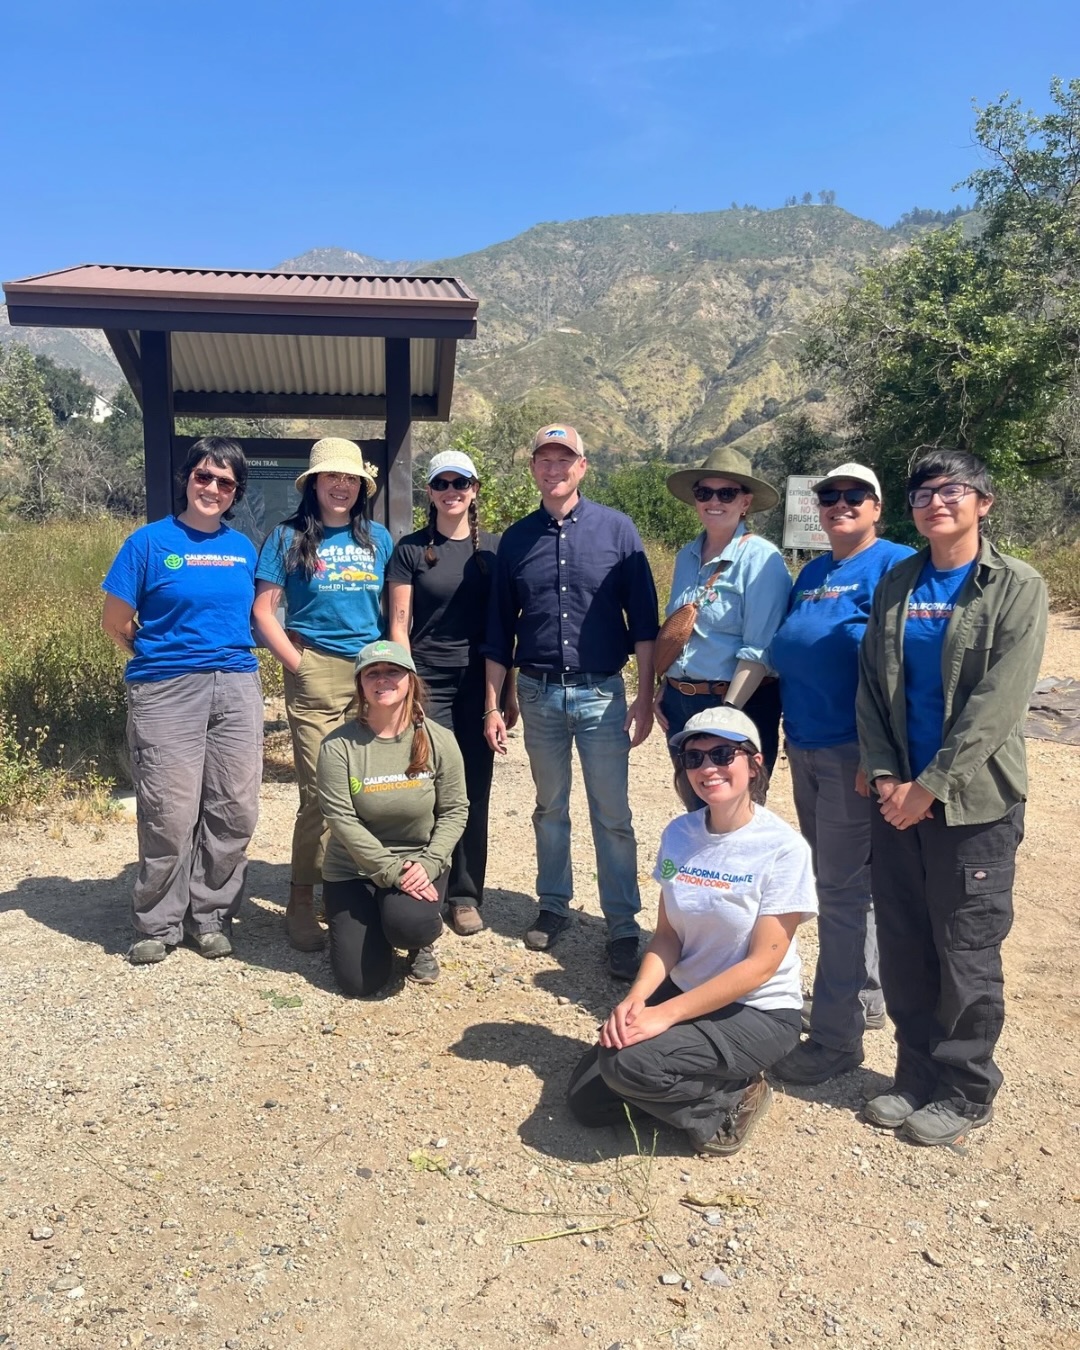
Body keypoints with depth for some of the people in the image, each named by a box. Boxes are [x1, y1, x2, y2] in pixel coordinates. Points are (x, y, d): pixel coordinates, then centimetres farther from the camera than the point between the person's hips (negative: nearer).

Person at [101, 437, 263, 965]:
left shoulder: (243, 547, 10)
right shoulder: (150, 541, -2)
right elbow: (115, 621, 1)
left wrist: (231, 657, 10)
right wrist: (158, 659, 8)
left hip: (237, 687, 4)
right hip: (166, 692, -4)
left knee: (234, 811, 6)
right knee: (170, 816, 0)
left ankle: (211, 916, 22)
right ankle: (159, 925, 17)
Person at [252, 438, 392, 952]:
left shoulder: (378, 538, 12)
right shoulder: (289, 537, 2)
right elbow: (263, 610, -1)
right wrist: (298, 665, -7)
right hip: (317, 674, -3)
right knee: (320, 791, -5)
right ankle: (301, 903, 10)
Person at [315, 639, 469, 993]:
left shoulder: (439, 741, -9)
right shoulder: (338, 745, -14)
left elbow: (455, 810, -5)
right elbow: (341, 819, -16)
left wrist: (427, 864, -20)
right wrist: (392, 871, -21)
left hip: (419, 863, 0)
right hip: (353, 869, 0)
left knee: (408, 923, -32)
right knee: (360, 982, -8)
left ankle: (422, 941, 8)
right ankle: (368, 921, 27)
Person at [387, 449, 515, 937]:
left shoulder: (494, 548, 7)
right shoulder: (410, 549, 2)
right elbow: (398, 625, 1)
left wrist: (509, 690, 8)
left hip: (478, 685, 2)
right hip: (427, 683, -2)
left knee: (474, 790, 5)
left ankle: (466, 894, 18)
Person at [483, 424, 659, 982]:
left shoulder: (616, 529, -1)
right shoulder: (516, 539, 6)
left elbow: (642, 617, -1)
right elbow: (499, 629, 9)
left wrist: (645, 695, -6)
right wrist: (493, 706, 7)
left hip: (600, 691, -3)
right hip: (538, 692, 3)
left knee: (612, 817, 0)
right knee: (549, 810, 14)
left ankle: (623, 927, 9)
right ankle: (553, 906, 28)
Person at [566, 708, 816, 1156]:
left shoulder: (783, 848, -19)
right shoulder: (679, 833, -2)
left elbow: (762, 963, -20)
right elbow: (667, 935, 2)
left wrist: (665, 1014, -24)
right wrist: (635, 999, -18)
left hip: (757, 1012, -6)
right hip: (683, 991, 6)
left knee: (628, 1062, -28)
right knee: (587, 1100, -2)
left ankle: (732, 1101, -1)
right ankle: (707, 1082, 16)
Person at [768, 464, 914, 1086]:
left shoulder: (894, 565, -9)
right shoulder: (811, 574, 16)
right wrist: (790, 734, 15)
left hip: (852, 751, -8)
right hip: (805, 748, 8)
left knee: (842, 888, -4)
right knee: (839, 880, 17)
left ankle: (837, 1037, 6)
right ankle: (866, 996, 34)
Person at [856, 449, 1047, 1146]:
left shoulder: (1017, 587, -5)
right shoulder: (896, 584, 9)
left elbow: (997, 703, -13)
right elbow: (871, 685, 6)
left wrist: (931, 786, -16)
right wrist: (885, 775, -6)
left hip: (973, 802, -4)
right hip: (898, 800, 4)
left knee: (967, 956, 5)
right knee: (904, 950, 11)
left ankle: (966, 1093, 23)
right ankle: (917, 1076, 28)